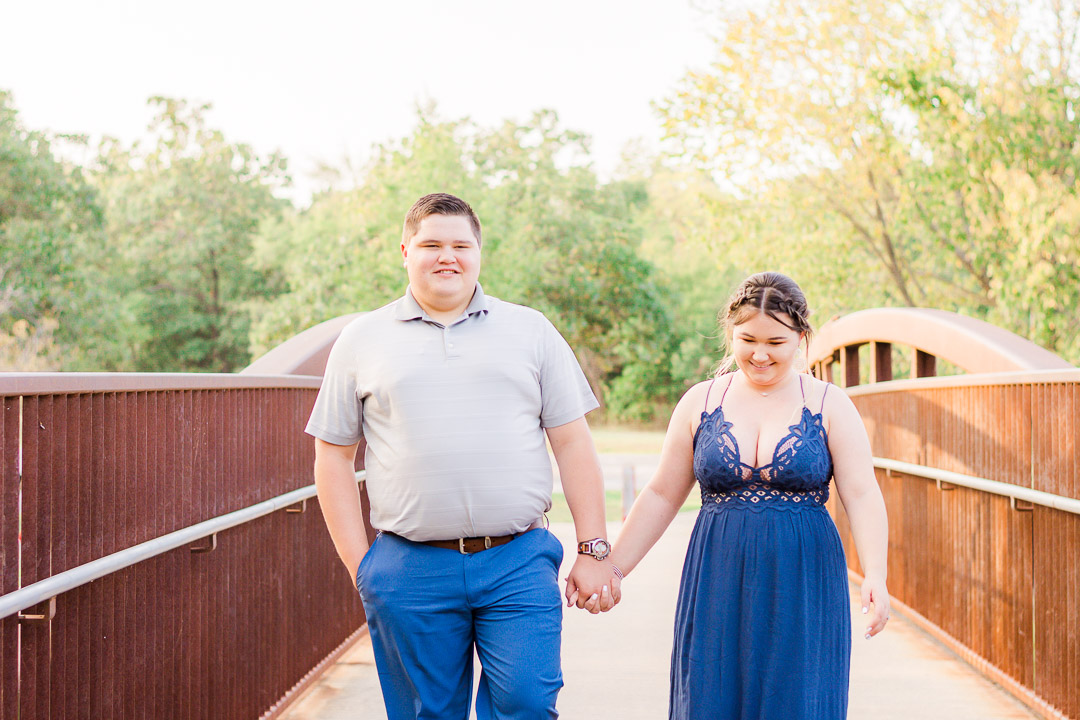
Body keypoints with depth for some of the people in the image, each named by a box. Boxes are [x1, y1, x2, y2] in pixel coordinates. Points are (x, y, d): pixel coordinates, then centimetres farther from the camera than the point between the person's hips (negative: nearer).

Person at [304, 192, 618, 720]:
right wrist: (359, 564, 2)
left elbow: (572, 444, 8)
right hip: (410, 572, 0)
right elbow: (333, 458, 10)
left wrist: (593, 550, 1)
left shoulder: (531, 330, 10)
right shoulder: (361, 341, 9)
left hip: (519, 563, 0)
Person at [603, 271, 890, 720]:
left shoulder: (829, 406, 1)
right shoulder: (700, 402, 6)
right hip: (719, 586, 2)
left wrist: (875, 575, -21)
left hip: (802, 588, -1)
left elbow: (862, 496, -7)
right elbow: (661, 497, 10)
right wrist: (610, 569, 7)